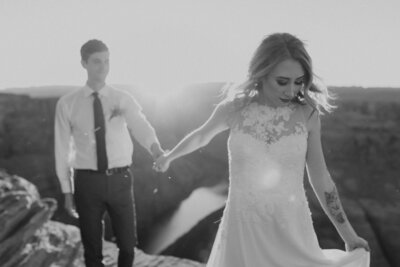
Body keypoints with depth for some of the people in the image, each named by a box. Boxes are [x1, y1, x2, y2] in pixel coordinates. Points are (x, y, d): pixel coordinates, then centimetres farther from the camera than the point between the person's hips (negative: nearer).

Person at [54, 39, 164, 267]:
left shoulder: (123, 99, -1)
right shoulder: (67, 104, -2)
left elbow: (141, 127, -19)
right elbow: (63, 149, 1)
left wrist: (156, 148, -41)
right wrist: (67, 191, 1)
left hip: (120, 179, 1)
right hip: (87, 181, -1)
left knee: (128, 244, 12)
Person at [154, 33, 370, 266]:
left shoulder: (307, 115, -7)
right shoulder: (233, 109, -8)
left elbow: (321, 179, 2)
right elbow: (200, 137, 12)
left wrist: (349, 235, 6)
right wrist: (168, 157, 28)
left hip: (293, 230, 0)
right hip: (242, 228, 0)